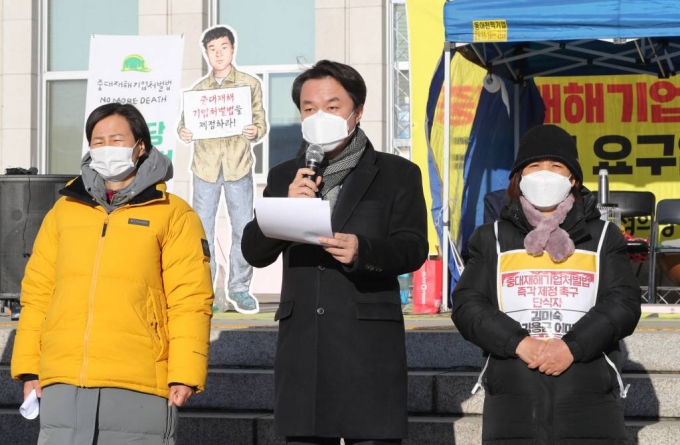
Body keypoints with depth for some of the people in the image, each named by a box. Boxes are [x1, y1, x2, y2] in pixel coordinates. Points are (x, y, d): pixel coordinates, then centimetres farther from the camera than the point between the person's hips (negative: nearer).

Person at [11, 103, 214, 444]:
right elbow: (38, 291, 16)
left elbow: (189, 301, -1)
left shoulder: (173, 215, 5)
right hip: (64, 382, 3)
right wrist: (28, 366, 9)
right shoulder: (64, 211, 16)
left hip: (138, 386, -3)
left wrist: (185, 374, -9)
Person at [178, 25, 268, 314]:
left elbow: (260, 123, 3)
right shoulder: (198, 89, 9)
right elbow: (186, 122, 9)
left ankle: (239, 288, 11)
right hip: (205, 165, 1)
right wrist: (183, 133, -14)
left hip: (238, 164, -1)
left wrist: (254, 132, -19)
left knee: (243, 228, 0)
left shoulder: (249, 84, 4)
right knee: (202, 228, 1)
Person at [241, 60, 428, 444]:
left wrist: (363, 250, -24)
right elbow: (254, 252, 9)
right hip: (302, 346, 3)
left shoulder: (397, 174, 8)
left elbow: (414, 248, -3)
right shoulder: (285, 177, 17)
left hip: (369, 344, -3)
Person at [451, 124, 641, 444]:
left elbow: (624, 302, 2)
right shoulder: (493, 240, 14)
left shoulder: (603, 237, 13)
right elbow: (467, 304, 4)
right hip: (512, 397, 0)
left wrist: (572, 346, -13)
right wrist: (518, 342, -12)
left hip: (590, 395, 0)